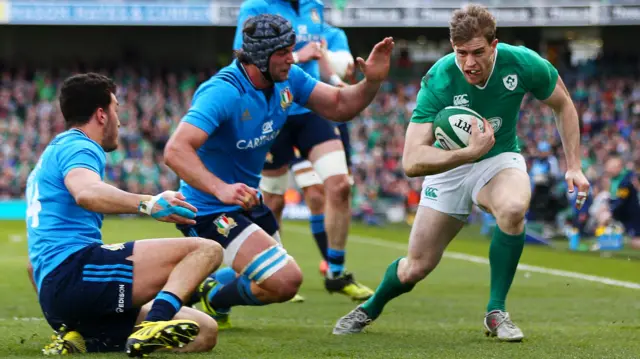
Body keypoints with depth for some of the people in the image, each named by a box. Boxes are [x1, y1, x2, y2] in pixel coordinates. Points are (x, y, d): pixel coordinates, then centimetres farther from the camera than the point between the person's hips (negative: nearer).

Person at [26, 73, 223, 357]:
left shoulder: (53, 155, 32)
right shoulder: (77, 147, 1)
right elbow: (86, 193, -27)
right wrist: (147, 204, -39)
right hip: (73, 267, -10)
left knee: (204, 332, 6)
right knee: (206, 250, -16)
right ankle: (154, 326, -39)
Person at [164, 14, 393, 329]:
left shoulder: (287, 79, -5)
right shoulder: (222, 92, -30)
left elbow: (339, 107, 3)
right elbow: (176, 150, -39)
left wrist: (372, 81, -17)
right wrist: (221, 189, -53)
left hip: (248, 201, 9)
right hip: (210, 209, -9)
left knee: (279, 276, 25)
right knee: (286, 280, -21)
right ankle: (213, 302, 6)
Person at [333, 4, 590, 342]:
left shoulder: (522, 63, -22)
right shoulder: (438, 80, -29)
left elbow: (564, 105, 0)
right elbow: (411, 161, -35)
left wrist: (573, 166, -5)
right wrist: (470, 152, -47)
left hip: (500, 160, 1)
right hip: (450, 165, -1)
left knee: (513, 207, -36)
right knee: (416, 267, 1)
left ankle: (496, 312, -18)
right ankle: (370, 308, 37)